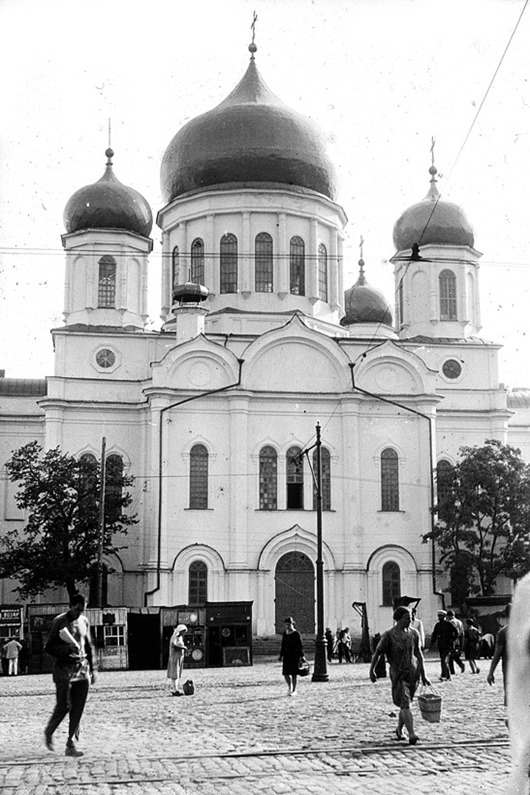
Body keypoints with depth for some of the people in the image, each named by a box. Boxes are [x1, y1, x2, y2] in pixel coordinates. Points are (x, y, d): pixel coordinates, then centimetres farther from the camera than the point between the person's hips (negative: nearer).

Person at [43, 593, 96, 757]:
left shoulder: (84, 621, 10)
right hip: (64, 669, -5)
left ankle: (70, 745, 6)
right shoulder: (59, 622, -7)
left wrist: (92, 669, 16)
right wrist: (66, 649, -22)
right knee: (64, 706, -6)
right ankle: (49, 732, 21)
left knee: (78, 709, 0)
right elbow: (48, 647, -6)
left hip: (82, 669, 5)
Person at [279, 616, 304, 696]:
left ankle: (294, 690, 11)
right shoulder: (285, 633, 8)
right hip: (287, 655, 5)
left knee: (294, 673, 0)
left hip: (295, 655, -5)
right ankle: (289, 687, 25)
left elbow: (300, 645, -8)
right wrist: (281, 655, 13)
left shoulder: (296, 633, -8)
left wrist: (301, 656, -11)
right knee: (285, 673, 0)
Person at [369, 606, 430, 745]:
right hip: (398, 674, -5)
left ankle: (399, 730, 31)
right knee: (405, 704, -14)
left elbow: (418, 654, 10)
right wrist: (372, 671, -1)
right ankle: (411, 734, -20)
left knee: (405, 704, 12)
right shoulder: (389, 635, -10)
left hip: (413, 672, 5)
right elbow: (377, 653, -3)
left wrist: (423, 675, 10)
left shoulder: (413, 633, 4)